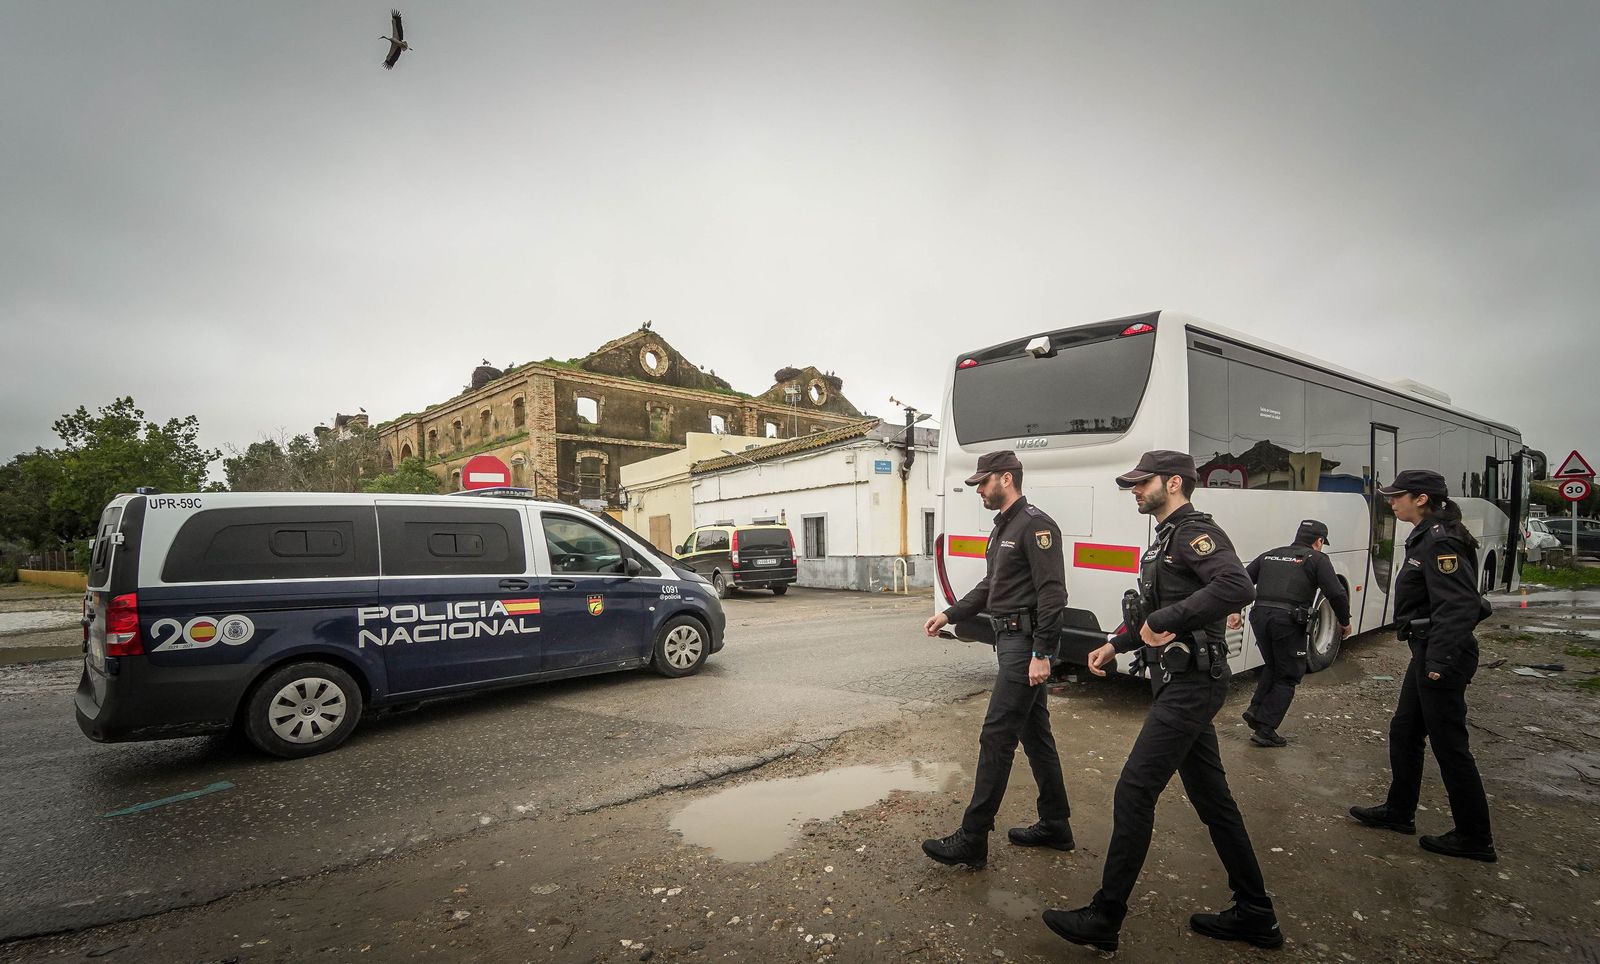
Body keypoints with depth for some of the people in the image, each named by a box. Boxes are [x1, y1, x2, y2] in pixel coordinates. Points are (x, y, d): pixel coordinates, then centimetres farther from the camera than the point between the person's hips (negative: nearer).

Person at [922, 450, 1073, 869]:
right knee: (1034, 733, 16)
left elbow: (1052, 594, -20)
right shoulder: (1003, 528, 17)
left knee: (996, 737, -7)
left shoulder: (1035, 525, -15)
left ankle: (972, 840, 0)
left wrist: (1042, 653, -23)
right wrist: (948, 615, 15)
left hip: (1026, 644, -10)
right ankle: (1055, 826, 29)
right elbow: (989, 587, 22)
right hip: (1012, 641, 10)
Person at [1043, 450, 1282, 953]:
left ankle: (1104, 920, 2)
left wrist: (1165, 620, -31)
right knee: (1211, 797, 17)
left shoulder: (1195, 532, -14)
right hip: (1181, 683, 10)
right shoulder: (1167, 540, 16)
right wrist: (1117, 643, 15)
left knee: (1134, 791, -8)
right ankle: (1255, 915, 31)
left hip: (1190, 684, -10)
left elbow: (1238, 586, -33)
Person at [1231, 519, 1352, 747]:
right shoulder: (1316, 559, 7)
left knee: (1272, 667, 26)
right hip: (1288, 620, -4)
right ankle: (1265, 730, 4)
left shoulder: (1270, 555, 21)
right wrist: (1344, 622, 14)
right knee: (1288, 676, 8)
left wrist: (1234, 611, 12)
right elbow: (1337, 594, -1)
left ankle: (1256, 710, 15)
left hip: (1259, 616, 5)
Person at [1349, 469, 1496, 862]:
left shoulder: (1440, 542, -18)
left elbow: (1459, 606, -25)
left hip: (1442, 656, -10)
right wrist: (1429, 658, 19)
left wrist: (1440, 662, -25)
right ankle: (1399, 811, 30)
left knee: (1448, 745, 2)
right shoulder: (1426, 537, 11)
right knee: (1404, 732, 17)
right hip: (1427, 652, 10)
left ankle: (1475, 838, 16)